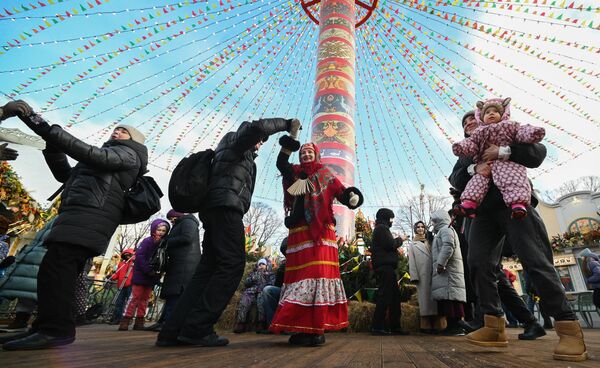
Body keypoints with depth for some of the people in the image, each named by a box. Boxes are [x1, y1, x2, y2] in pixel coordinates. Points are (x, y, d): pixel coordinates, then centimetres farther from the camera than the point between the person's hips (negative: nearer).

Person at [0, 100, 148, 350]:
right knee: (59, 272, 5)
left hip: (90, 214, -9)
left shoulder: (128, 153, 7)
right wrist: (52, 146, 19)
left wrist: (48, 130, -14)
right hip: (80, 215, 9)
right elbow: (65, 175, 33)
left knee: (54, 267, -19)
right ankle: (47, 328, 7)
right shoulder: (109, 157, 34)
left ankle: (55, 329, -19)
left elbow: (95, 156, -13)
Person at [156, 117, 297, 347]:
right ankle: (197, 328, -18)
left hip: (215, 210, 10)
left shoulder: (240, 154, 37)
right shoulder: (235, 140, 11)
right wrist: (285, 123, 2)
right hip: (226, 207, -10)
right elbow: (256, 127, -10)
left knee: (209, 268, 2)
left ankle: (173, 331, -2)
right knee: (232, 264, -15)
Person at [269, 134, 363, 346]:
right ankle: (303, 328, 7)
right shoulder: (295, 174, 17)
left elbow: (341, 192, 1)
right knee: (299, 276, 0)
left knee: (319, 274, -10)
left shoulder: (325, 176, 13)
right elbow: (281, 164, -3)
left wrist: (352, 197, -21)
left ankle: (317, 329, -6)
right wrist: (290, 140, -11)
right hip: (299, 232, 3)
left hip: (320, 233, -2)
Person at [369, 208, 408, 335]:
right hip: (385, 266, -11)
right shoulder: (382, 228, -6)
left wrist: (397, 240, 11)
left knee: (395, 295, 11)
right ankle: (377, 327, -7)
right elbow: (390, 244, -16)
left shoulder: (381, 228, 25)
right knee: (385, 295, -10)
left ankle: (395, 326, 15)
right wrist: (400, 239, 1)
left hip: (386, 266, 11)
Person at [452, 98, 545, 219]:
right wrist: (462, 146, -10)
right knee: (478, 179, -18)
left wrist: (532, 132, -15)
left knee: (512, 178, -27)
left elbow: (521, 132, 9)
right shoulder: (479, 132, 30)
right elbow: (471, 142, 15)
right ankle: (469, 203, -27)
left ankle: (518, 203, -39)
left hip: (507, 161, -2)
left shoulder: (510, 125, 26)